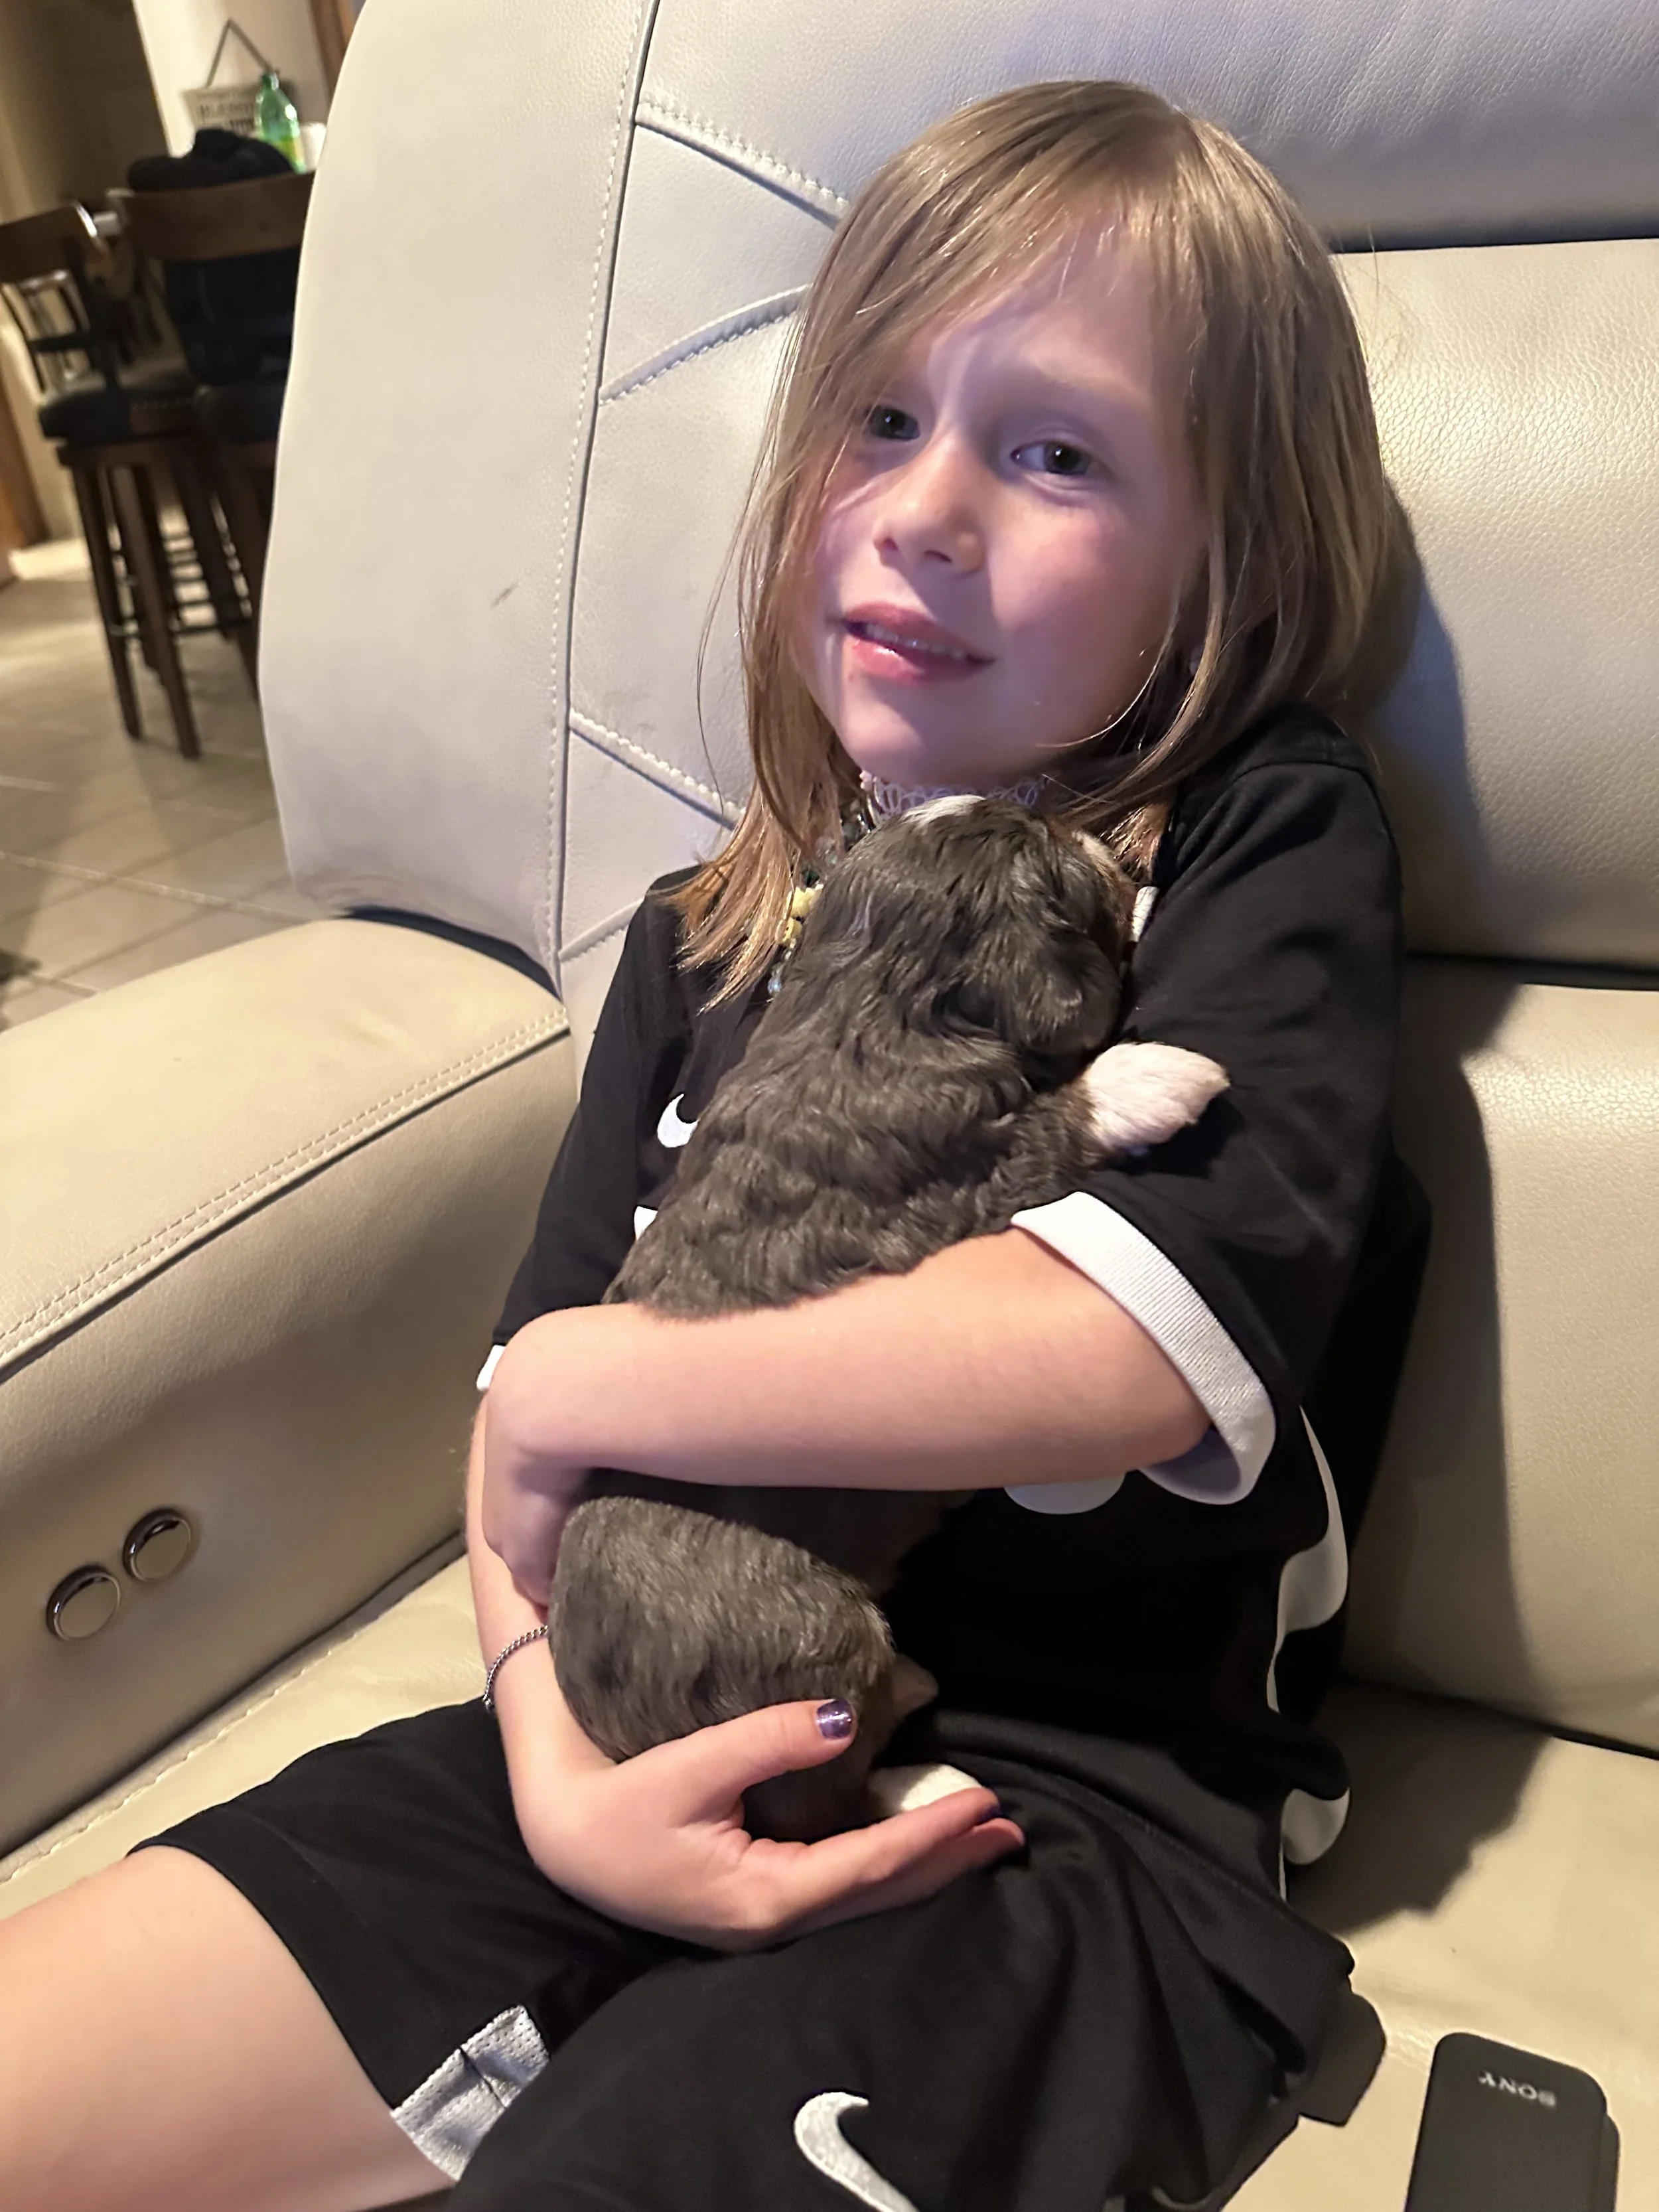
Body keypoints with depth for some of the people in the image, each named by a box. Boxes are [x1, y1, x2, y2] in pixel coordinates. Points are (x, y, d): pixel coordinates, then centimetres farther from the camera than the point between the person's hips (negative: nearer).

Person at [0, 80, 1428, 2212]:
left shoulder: (1274, 844, -4)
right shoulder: (711, 936, 10)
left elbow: (1139, 1345, -20)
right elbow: (530, 1398, 6)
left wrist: (579, 1388, -11)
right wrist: (554, 1756, -12)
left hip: (1085, 1807, -4)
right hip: (673, 1735, 5)